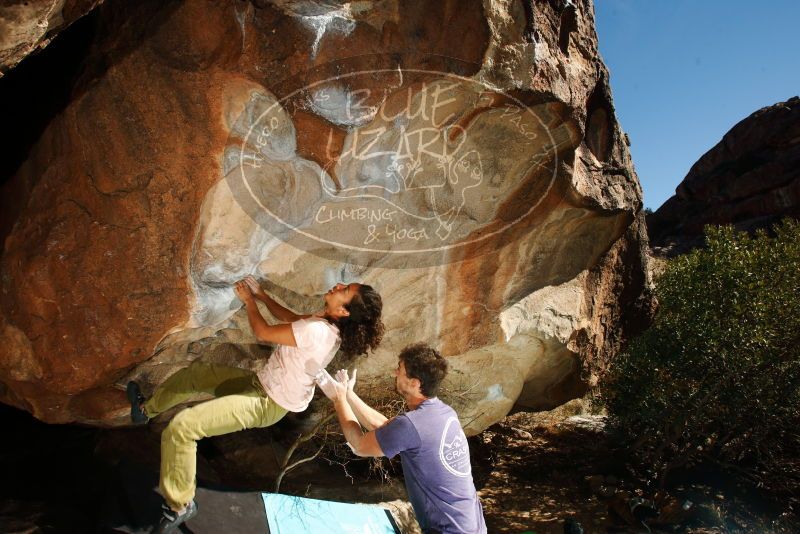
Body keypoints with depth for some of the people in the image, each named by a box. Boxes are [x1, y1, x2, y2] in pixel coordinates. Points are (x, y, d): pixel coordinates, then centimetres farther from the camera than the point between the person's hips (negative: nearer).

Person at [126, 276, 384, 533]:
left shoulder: (317, 331, -35)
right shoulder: (328, 322, -7)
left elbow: (263, 332, -20)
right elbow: (292, 318, 16)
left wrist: (249, 300, -4)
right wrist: (262, 295, 10)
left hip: (266, 403, -9)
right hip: (263, 382, 9)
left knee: (181, 426, -18)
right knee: (193, 373, 20)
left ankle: (179, 505, 2)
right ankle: (146, 408, 45)